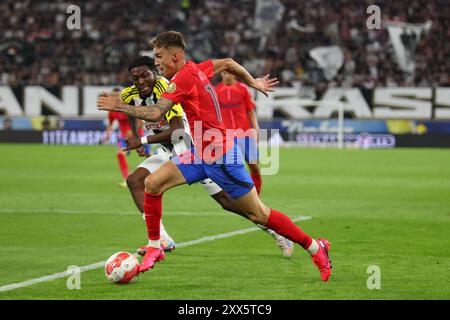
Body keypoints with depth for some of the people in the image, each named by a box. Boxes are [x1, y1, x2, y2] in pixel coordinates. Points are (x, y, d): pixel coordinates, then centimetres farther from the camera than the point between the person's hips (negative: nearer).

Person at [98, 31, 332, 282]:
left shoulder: (184, 77, -20)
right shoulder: (198, 69, 6)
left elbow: (155, 114, -25)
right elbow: (228, 63, 22)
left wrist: (120, 106, -15)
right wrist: (253, 82, 31)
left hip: (221, 156, -9)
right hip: (201, 153, 9)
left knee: (258, 214, -2)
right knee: (153, 183, -3)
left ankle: (315, 247, 9)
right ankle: (155, 249, 7)